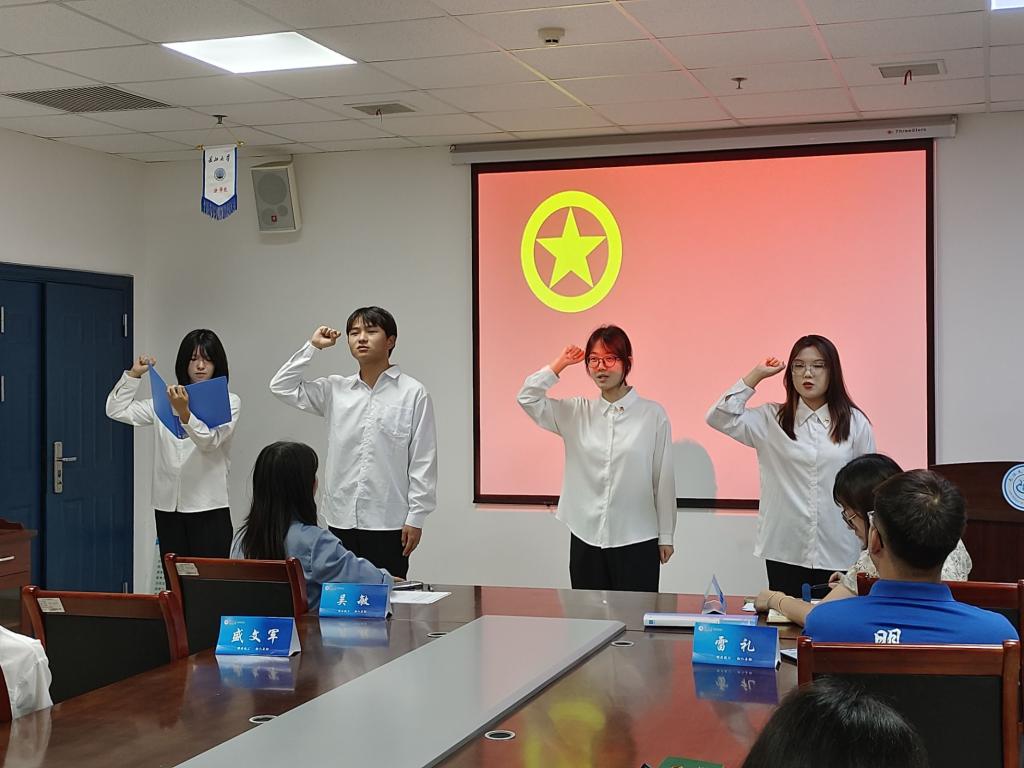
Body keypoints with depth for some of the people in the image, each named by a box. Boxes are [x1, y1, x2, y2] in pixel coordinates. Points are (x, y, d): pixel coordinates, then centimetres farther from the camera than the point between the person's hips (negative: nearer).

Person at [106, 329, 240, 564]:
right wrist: (134, 374, 2)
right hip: (168, 508, 4)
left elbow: (210, 441, -15)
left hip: (208, 509, -3)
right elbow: (116, 411, 9)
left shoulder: (229, 402, 1)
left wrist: (184, 413, -31)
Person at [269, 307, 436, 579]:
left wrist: (416, 517, -7)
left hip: (388, 523, -4)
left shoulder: (413, 393, -2)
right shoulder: (335, 390, 9)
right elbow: (282, 387, 9)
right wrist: (312, 346, 5)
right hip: (341, 519, 4)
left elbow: (423, 460, -4)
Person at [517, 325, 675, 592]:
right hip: (585, 539, 3)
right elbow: (528, 397, 0)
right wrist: (561, 362, 0)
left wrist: (666, 536, 2)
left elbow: (664, 479, 0)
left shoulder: (653, 415, -2)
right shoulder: (576, 413, 7)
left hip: (637, 541, -3)